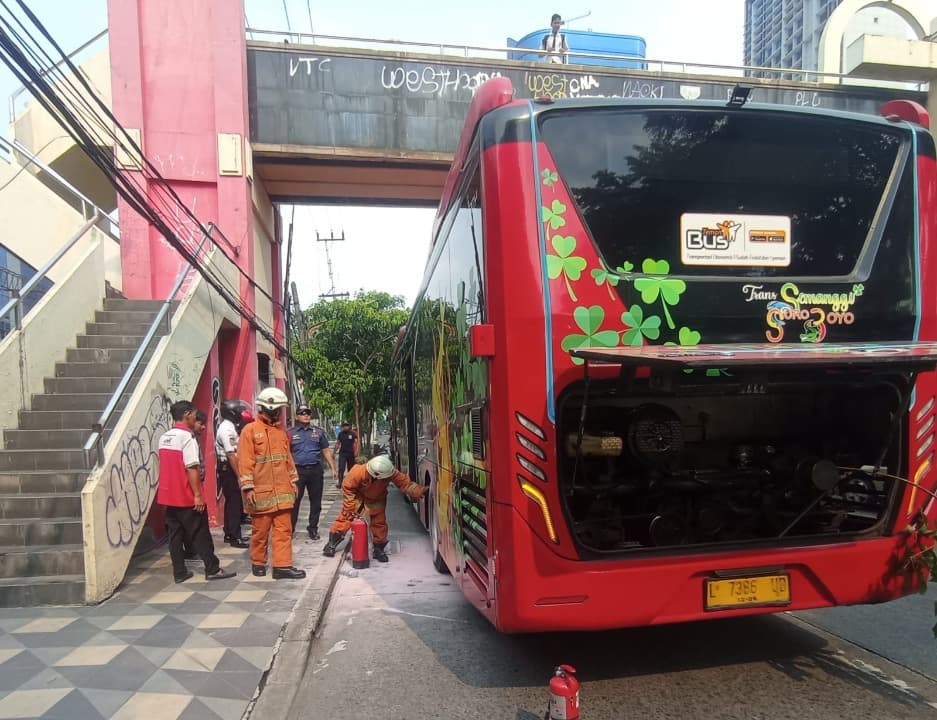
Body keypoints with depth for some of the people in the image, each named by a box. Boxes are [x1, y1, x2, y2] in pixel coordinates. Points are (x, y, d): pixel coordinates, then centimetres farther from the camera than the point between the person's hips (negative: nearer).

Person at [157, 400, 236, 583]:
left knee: (175, 534, 10)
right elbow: (191, 468, -20)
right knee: (200, 534, 1)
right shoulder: (187, 436, -15)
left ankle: (179, 572, 13)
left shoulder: (164, 437, 10)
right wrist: (198, 495, -17)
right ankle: (213, 569, 8)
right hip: (187, 496, -7)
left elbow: (167, 466, 13)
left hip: (169, 495, 7)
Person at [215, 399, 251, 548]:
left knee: (231, 502, 15)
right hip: (229, 470, -10)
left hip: (227, 470, 10)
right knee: (235, 503, -7)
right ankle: (235, 538, -4)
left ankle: (229, 534, 24)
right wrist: (239, 476, -22)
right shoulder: (227, 429, -18)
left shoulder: (228, 426, 14)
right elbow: (231, 455, -23)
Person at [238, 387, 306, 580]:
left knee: (284, 530, 2)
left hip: (282, 491, 6)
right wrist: (248, 488, -16)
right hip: (261, 492, -5)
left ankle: (282, 566, 4)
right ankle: (258, 563, 24)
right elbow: (245, 462, -11)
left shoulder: (281, 431, 13)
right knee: (260, 531, 8)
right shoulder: (250, 430, -7)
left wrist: (293, 481, 15)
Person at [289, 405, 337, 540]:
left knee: (316, 501, 7)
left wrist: (332, 468, 7)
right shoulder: (291, 433, 6)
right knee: (294, 501, -1)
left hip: (315, 470, 2)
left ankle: (313, 528, 18)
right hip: (297, 470, -2)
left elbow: (326, 451, 12)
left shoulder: (318, 432, 11)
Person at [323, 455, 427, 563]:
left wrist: (420, 491, -43)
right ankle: (332, 543, 17)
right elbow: (347, 488, -24)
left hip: (376, 500, 2)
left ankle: (379, 549, 19)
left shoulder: (391, 472, -36)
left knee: (379, 523, 1)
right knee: (345, 517, -1)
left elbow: (405, 483, -30)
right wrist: (351, 507, -19)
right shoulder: (357, 473, -40)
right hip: (358, 497, -2)